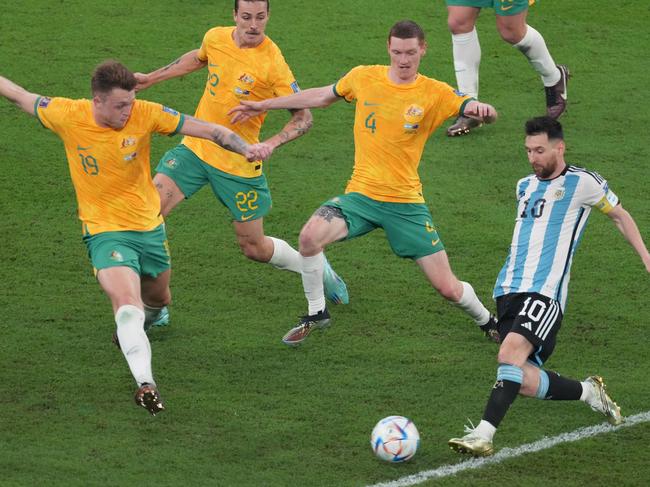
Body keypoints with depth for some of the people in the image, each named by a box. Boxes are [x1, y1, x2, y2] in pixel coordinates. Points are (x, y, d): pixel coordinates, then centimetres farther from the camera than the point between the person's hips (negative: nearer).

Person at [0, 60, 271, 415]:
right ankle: (145, 383, -35)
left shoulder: (145, 114, -15)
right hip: (105, 232, -3)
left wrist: (246, 148, -29)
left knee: (158, 300, 24)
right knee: (127, 303, -26)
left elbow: (208, 130, -16)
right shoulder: (67, 116, -16)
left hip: (150, 227, 3)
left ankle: (134, 328, 59)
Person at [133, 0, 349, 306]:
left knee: (254, 248, 6)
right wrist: (151, 78, 27)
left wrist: (270, 144, -28)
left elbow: (304, 117, -13)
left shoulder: (273, 63, -19)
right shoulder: (215, 38, -3)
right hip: (195, 147, 4)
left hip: (239, 163, -4)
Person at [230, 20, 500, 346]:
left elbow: (472, 108, -19)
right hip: (361, 194, 2)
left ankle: (486, 321, 31)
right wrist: (264, 105, 23)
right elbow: (322, 96, 17)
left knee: (448, 288, -3)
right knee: (311, 236, -27)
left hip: (406, 202, -2)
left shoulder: (434, 94, -6)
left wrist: (482, 109, -44)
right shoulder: (364, 78, 2)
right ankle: (316, 314, -3)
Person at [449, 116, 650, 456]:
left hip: (545, 292, -6)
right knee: (522, 379, -6)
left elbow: (619, 214, 14)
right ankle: (589, 392, 19)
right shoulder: (525, 186, 20)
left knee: (510, 354, -28)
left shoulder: (582, 183, 1)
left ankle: (484, 435, -34)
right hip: (509, 289, 6)